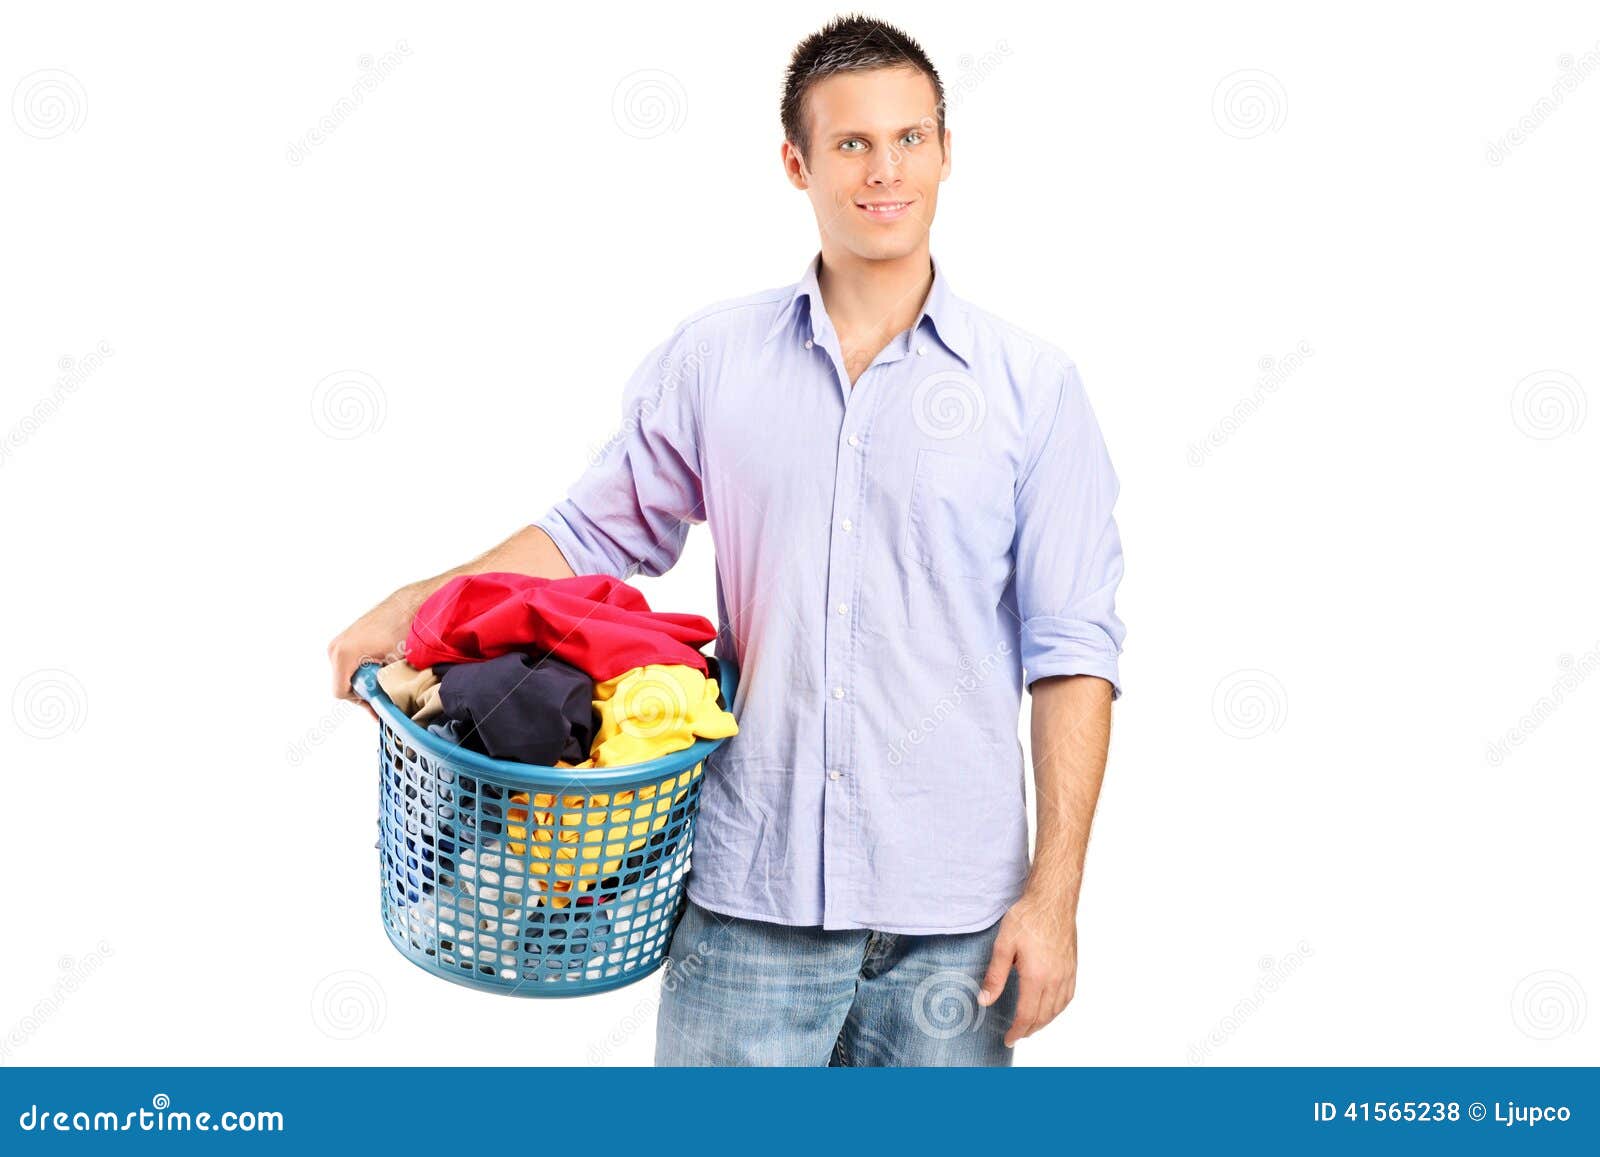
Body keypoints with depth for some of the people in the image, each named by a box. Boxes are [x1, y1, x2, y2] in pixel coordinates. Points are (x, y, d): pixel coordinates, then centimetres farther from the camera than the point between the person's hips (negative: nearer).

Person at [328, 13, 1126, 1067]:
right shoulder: (714, 358, 5)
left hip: (951, 920, 0)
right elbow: (598, 531, 13)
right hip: (748, 898, 1)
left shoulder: (1032, 387, 0)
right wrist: (413, 608, 0)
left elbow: (1072, 652, -2)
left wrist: (1055, 895, -7)